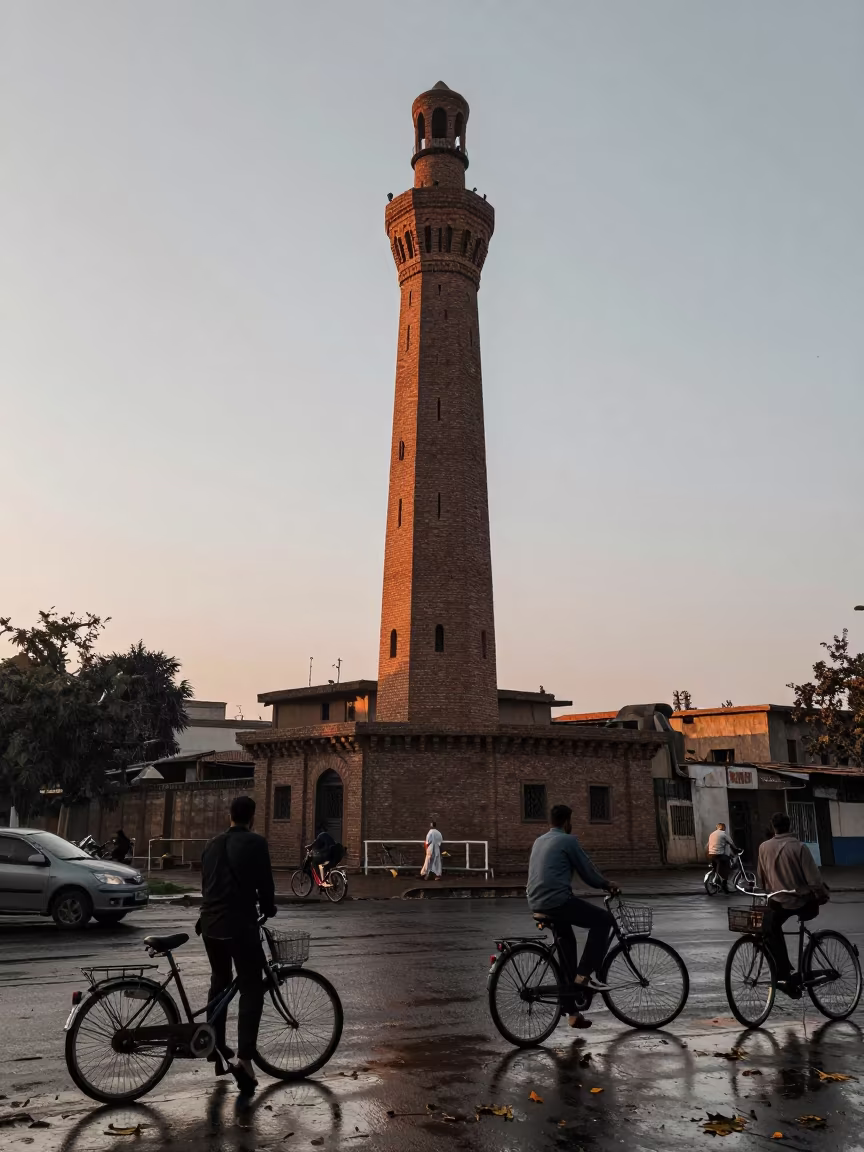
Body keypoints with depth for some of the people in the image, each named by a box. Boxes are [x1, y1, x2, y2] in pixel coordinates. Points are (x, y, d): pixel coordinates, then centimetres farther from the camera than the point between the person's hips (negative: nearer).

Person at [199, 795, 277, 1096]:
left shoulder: (213, 844, 13)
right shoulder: (255, 843, -7)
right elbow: (265, 884, -7)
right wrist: (268, 910, 12)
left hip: (210, 924, 7)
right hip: (240, 925, -7)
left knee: (219, 983, 23)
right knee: (251, 990, -2)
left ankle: (217, 1048, 31)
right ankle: (244, 1058, -14)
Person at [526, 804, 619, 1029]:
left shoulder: (540, 841, 21)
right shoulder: (568, 840, -5)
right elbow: (587, 871, -2)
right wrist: (607, 884, 17)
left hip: (537, 902, 9)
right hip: (558, 900, -9)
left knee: (566, 945, 19)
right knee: (603, 919, 3)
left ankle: (571, 1011, 22)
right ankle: (583, 974, 0)